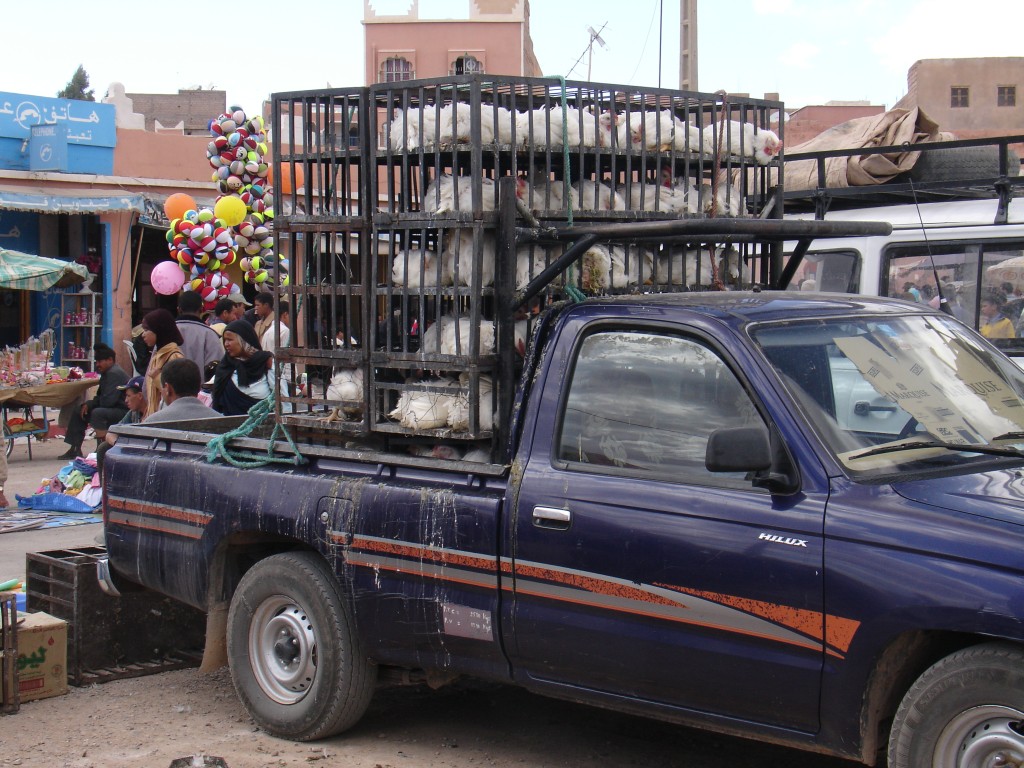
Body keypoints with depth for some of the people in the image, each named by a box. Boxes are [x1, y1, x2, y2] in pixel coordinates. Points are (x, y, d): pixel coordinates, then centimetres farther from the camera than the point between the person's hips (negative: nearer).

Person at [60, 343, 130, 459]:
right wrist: (88, 404, 0)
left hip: (122, 411, -11)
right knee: (77, 413, 14)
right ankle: (74, 449, 14)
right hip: (111, 409, 11)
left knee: (97, 413, -36)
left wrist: (91, 403, -4)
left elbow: (107, 401, -26)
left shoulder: (115, 373, -20)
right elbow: (100, 397, 21)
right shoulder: (106, 373, 15)